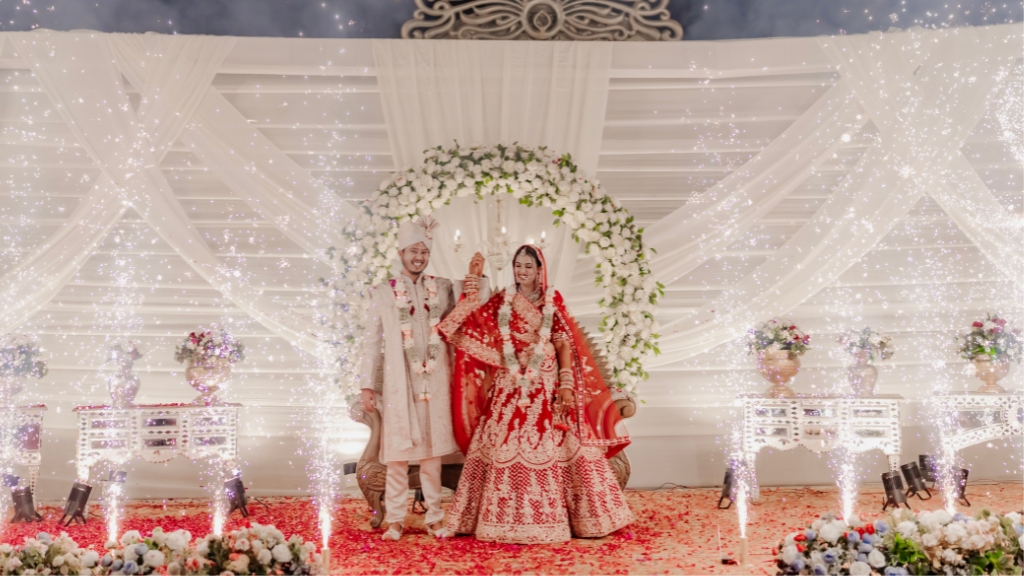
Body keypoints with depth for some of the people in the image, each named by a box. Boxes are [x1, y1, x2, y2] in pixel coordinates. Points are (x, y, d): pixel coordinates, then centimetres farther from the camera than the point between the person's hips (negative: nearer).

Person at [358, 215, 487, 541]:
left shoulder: (442, 289, 10)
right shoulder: (383, 293, 4)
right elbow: (372, 342, 4)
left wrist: (475, 290, -8)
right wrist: (367, 385, -1)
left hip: (434, 383, 2)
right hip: (399, 384, -2)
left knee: (433, 452, 7)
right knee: (398, 453, 0)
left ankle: (434, 517, 15)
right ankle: (395, 519, 10)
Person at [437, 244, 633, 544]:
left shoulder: (553, 300, 4)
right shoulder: (502, 300, 9)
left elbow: (564, 344, 1)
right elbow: (467, 326, -1)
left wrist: (566, 384, -8)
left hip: (546, 387, -1)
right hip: (510, 386, 2)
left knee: (548, 449, -2)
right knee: (505, 449, 1)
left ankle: (549, 519, 9)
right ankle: (507, 520, 10)